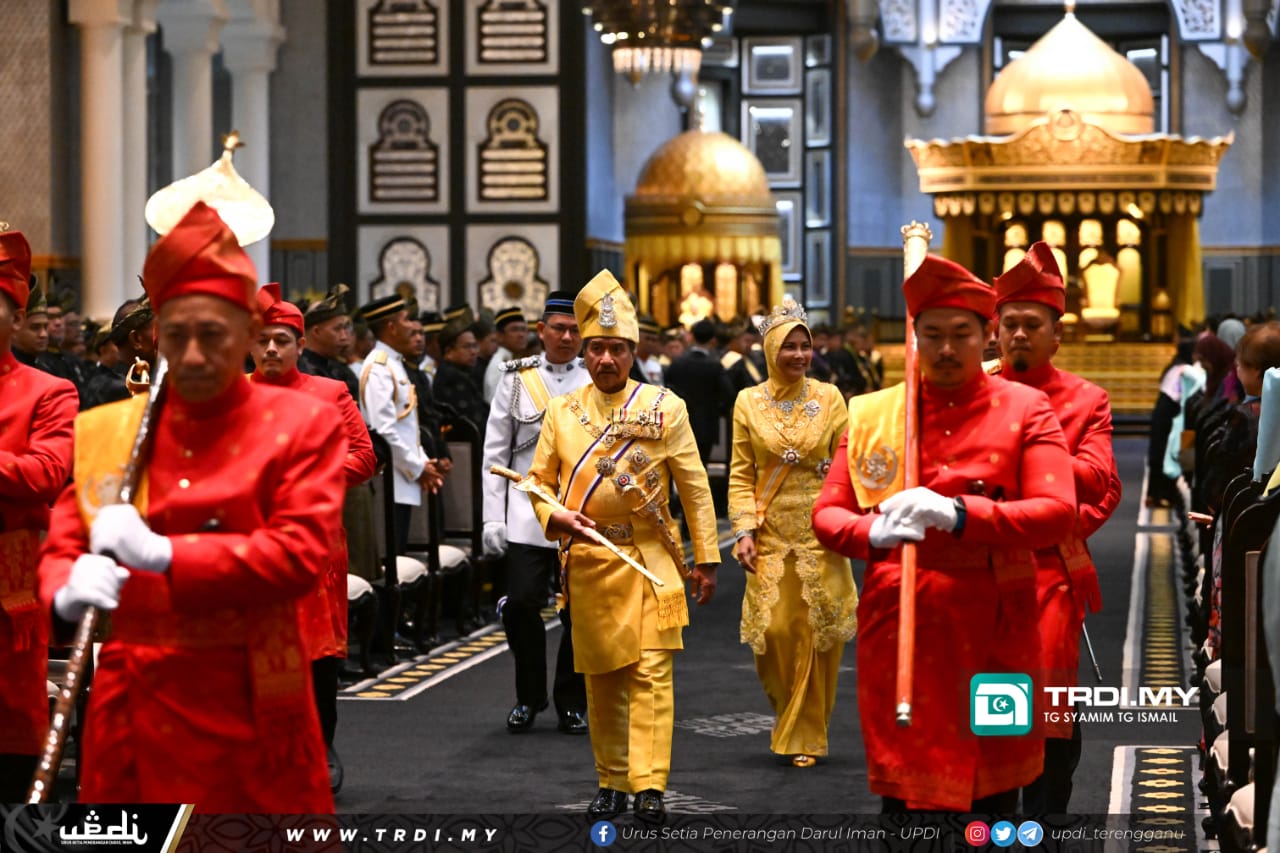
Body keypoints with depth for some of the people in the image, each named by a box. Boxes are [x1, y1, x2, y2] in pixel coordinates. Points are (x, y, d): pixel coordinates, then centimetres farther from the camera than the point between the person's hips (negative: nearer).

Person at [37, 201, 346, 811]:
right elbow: (60, 549, 8)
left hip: (249, 710, -2)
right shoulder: (102, 431, 8)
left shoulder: (302, 426, 0)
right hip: (132, 709, 2)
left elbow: (303, 554, -10)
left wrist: (163, 554, -21)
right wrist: (67, 594, -18)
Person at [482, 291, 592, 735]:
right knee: (522, 603, -10)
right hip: (527, 512, 0)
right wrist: (493, 517, -1)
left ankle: (572, 703, 17)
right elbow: (495, 452, 6)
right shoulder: (516, 379, 6)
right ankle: (529, 698, 10)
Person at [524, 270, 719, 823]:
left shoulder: (665, 408, 0)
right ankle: (610, 783, 17)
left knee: (651, 673, -8)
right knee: (601, 677, 8)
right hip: (588, 563, 2)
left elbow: (695, 487, 1)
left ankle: (649, 786, -10)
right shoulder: (562, 411, 6)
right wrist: (555, 515, -11)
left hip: (651, 562, -2)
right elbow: (540, 480, 11)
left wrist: (706, 559, -2)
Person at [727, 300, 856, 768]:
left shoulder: (829, 398, 2)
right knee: (773, 629, -6)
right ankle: (785, 709, 23)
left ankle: (805, 734, 11)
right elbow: (741, 474, 3)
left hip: (820, 532, 0)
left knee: (817, 633, -2)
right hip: (771, 533, 0)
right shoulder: (749, 402, 3)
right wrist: (744, 530, -7)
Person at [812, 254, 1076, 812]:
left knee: (993, 793, 8)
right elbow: (827, 514, 6)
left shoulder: (1024, 408, 1)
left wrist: (958, 514, -24)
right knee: (904, 793, 1)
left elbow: (1058, 511, -10)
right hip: (898, 628, 1)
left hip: (994, 630, -1)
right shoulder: (872, 414, 7)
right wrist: (872, 532, -18)